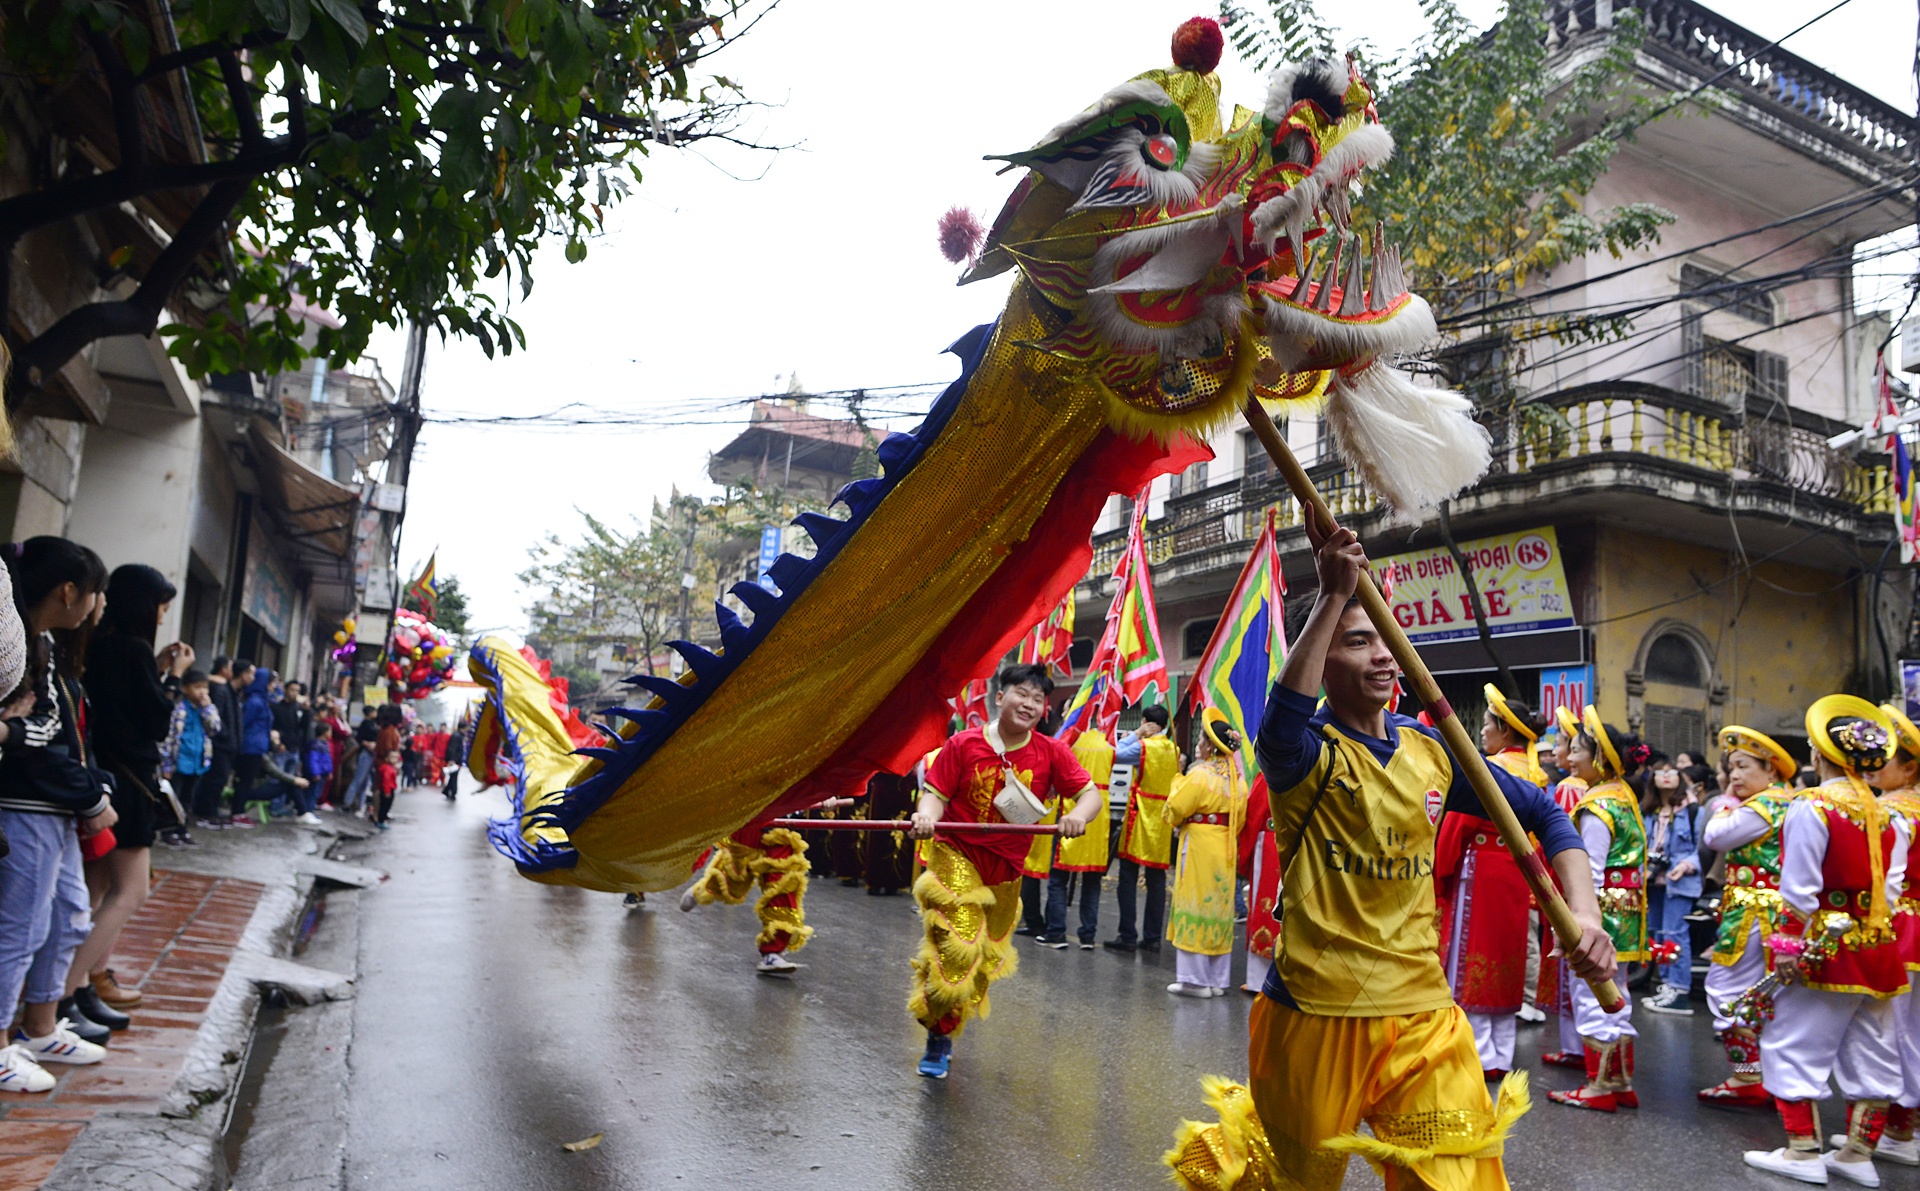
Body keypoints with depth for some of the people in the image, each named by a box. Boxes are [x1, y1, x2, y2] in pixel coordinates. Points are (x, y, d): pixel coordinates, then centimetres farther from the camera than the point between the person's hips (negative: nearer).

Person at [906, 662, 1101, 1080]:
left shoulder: (1051, 752, -5)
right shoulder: (964, 744, -9)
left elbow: (1090, 793, -8)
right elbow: (936, 792, -8)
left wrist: (1079, 815, -29)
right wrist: (927, 816, -30)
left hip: (1005, 868, 4)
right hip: (956, 854, -4)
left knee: (987, 957, 14)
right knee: (958, 947, -14)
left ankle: (945, 1032, 37)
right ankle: (939, 1038, 7)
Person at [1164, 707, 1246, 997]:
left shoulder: (1200, 774, -15)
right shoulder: (1238, 780, 6)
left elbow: (1173, 811, -12)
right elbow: (1240, 820, 12)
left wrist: (1178, 781, 4)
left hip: (1198, 850, -7)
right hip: (1226, 851, 7)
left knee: (1196, 909, 0)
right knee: (1220, 909, 12)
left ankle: (1195, 978, 3)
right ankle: (1217, 980, 18)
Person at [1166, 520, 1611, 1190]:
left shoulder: (1431, 751, 4)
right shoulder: (1309, 755, -12)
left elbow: (1543, 814, 10)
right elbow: (1280, 731, -37)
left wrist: (1583, 915, -7)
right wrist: (1333, 595, -40)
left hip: (1421, 1015, 4)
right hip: (1314, 1014, -3)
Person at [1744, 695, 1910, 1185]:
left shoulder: (1812, 807, -14)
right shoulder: (1888, 817, 7)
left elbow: (1799, 889, -16)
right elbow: (1889, 888, 7)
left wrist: (1790, 945, -10)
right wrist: (1872, 929, 13)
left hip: (1825, 948, -7)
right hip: (1877, 950, 7)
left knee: (1794, 1046, 3)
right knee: (1870, 1056, 13)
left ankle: (1804, 1152, 6)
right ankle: (1859, 1154, 20)